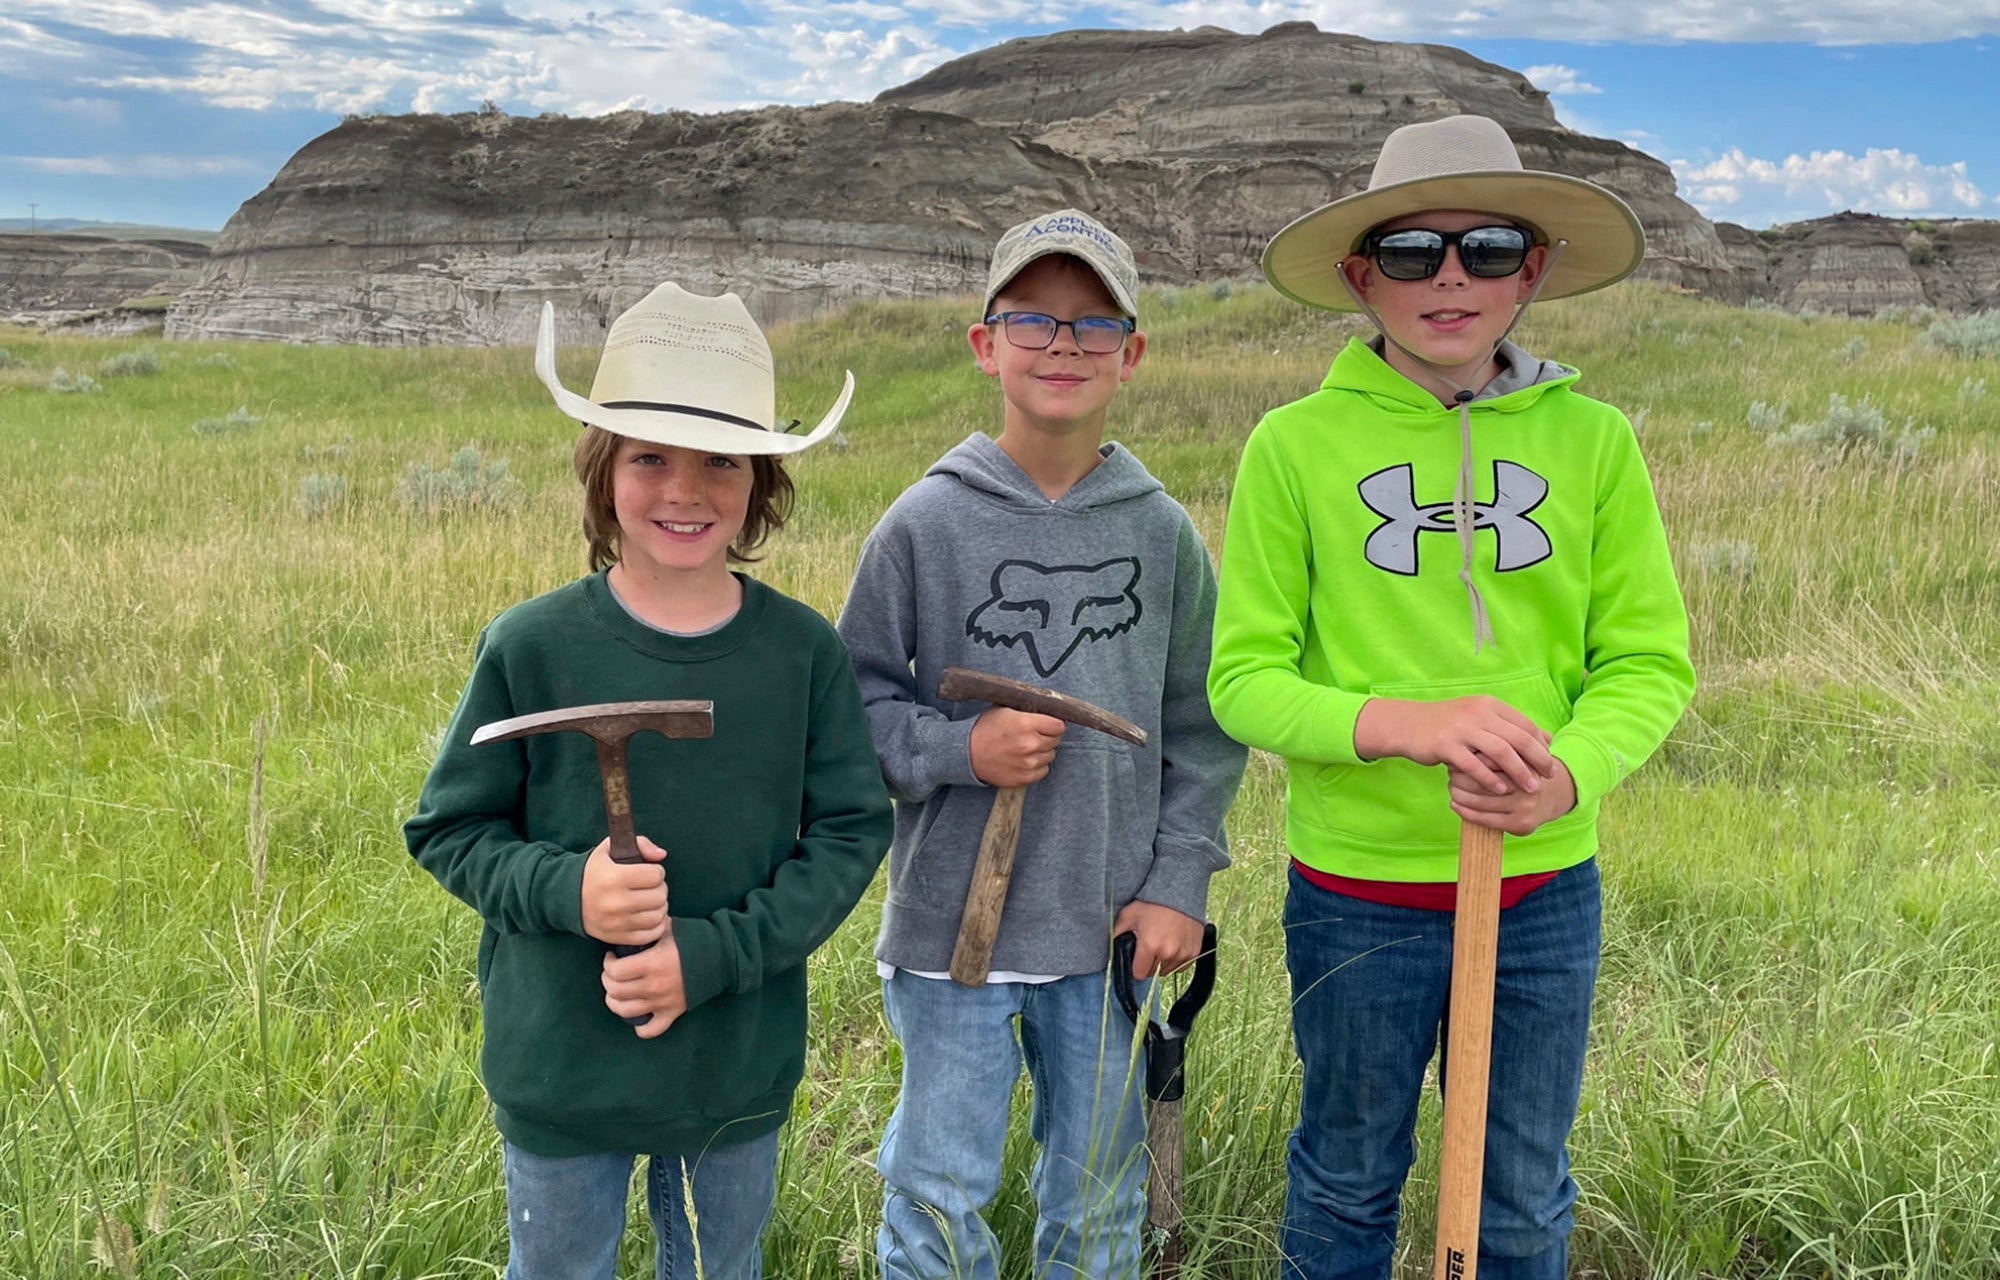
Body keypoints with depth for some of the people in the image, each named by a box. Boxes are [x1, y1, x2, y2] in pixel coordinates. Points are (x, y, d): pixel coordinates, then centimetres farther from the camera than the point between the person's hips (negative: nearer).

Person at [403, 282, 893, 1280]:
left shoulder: (803, 651, -9)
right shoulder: (531, 648, -12)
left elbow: (852, 831, -6)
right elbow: (448, 830, -4)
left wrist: (713, 953, -19)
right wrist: (565, 891, -24)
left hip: (742, 1068, 2)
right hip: (561, 1075, -1)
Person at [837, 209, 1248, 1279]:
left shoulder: (1163, 533, 0)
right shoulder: (924, 523, -6)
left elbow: (1201, 724, 6)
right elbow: (853, 698, -1)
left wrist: (1181, 880, 0)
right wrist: (958, 748, -17)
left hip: (1110, 926, 2)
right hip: (952, 916, -2)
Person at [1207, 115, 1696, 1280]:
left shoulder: (1592, 439, -3)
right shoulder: (1297, 444, -9)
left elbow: (1652, 658, -2)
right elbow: (1243, 677, -8)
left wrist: (1570, 773, -22)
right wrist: (1402, 723, -26)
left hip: (1547, 888, 2)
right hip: (1357, 888, -2)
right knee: (1348, 1182, 19)